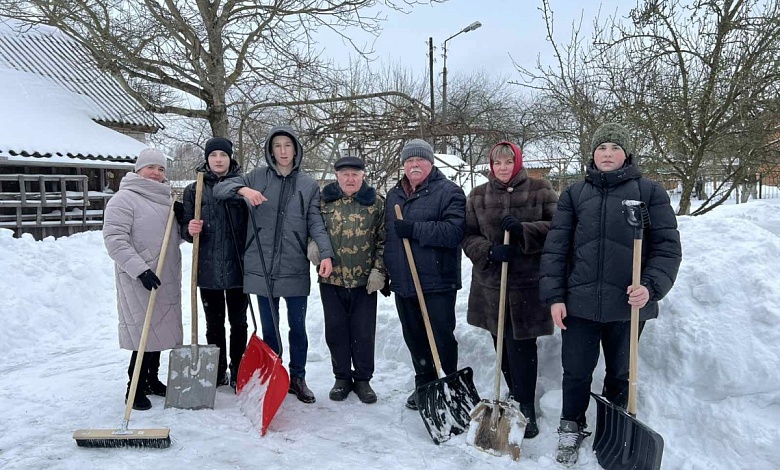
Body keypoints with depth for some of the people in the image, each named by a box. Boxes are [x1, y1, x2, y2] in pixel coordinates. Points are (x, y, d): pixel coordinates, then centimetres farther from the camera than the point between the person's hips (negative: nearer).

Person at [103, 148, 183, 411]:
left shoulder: (165, 200, 15)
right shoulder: (125, 198, -9)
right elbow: (114, 238, -17)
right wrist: (140, 269, -24)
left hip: (167, 279, 8)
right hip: (139, 280, -8)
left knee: (159, 328, 14)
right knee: (146, 330, -8)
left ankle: (152, 380, 28)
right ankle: (135, 389, 5)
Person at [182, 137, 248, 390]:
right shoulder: (194, 190, 4)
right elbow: (185, 229, 5)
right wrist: (190, 230, -18)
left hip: (238, 267, -1)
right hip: (208, 268, 1)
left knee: (238, 323, 10)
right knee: (214, 324, 13)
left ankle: (237, 372, 24)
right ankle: (217, 372, 26)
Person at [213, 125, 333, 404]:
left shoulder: (309, 185, 4)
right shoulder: (258, 177, 4)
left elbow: (316, 224, -2)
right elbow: (219, 188, 1)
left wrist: (326, 254, -17)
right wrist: (243, 190, -20)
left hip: (295, 269, 0)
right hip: (262, 268, 0)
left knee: (298, 328, 10)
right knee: (269, 328, 12)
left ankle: (298, 378, 25)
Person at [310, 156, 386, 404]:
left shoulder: (376, 202, 2)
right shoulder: (324, 200, 5)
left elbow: (384, 239, 2)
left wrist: (379, 270, -5)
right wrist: (312, 242, -5)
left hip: (365, 280, -1)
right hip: (331, 279, 2)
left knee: (364, 332, 6)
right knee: (336, 331, 9)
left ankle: (363, 379, 22)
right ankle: (342, 378, 25)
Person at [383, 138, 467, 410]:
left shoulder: (449, 192, -6)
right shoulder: (393, 195, 16)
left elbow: (454, 231, -20)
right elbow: (385, 236, 23)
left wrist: (414, 229, -22)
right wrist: (384, 272, 19)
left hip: (437, 283, -6)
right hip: (403, 283, 7)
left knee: (442, 337, 0)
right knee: (414, 338, 15)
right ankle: (424, 384, 31)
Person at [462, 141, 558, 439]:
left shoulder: (540, 190, 2)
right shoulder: (478, 196, 10)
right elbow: (468, 236, 7)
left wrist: (523, 230, -18)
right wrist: (489, 251, -12)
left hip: (528, 283, -3)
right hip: (490, 283, 3)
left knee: (522, 347, -5)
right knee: (502, 347, 10)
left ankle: (526, 410, 8)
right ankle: (516, 400, 28)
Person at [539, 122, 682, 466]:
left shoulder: (650, 191, 1)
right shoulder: (574, 194, 6)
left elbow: (667, 247, -2)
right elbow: (556, 248, 2)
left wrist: (651, 287, -17)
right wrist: (554, 296, -4)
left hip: (628, 304, 0)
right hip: (580, 302, 1)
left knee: (619, 373, 16)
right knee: (576, 371, 7)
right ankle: (571, 428, 30)